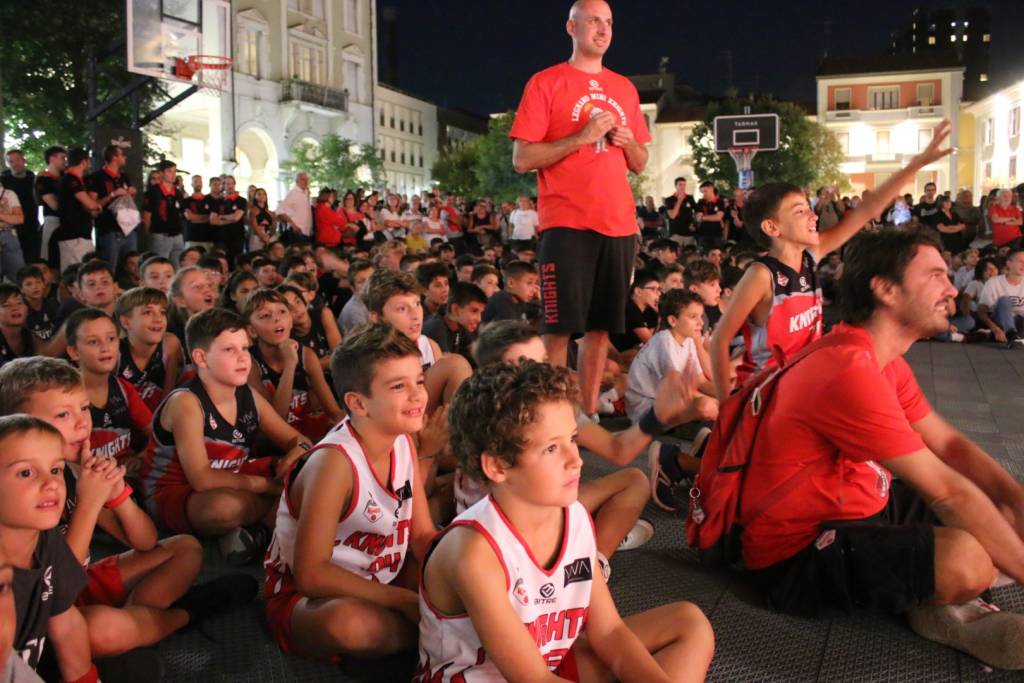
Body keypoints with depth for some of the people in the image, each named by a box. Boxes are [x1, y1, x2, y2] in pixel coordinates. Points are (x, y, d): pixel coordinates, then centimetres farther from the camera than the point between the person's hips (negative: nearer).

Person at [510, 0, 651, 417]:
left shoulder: (625, 89, 17)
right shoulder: (546, 83, 1)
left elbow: (640, 164, 22)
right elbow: (522, 159, -6)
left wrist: (628, 142, 0)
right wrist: (582, 137, -14)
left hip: (618, 224, 5)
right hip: (566, 224, -5)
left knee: (602, 326, 7)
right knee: (558, 328, -6)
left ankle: (589, 415, 15)